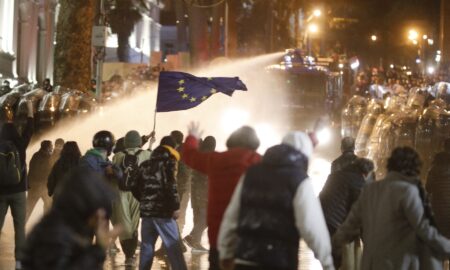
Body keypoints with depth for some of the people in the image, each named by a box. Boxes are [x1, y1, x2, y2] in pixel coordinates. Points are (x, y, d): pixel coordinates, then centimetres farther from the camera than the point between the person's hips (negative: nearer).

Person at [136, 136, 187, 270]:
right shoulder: (168, 161, -3)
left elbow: (136, 187, 15)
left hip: (146, 210, 6)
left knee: (147, 245, 11)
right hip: (163, 210, -6)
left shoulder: (145, 164, 15)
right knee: (173, 246, -6)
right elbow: (171, 186, -15)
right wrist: (175, 206, -11)